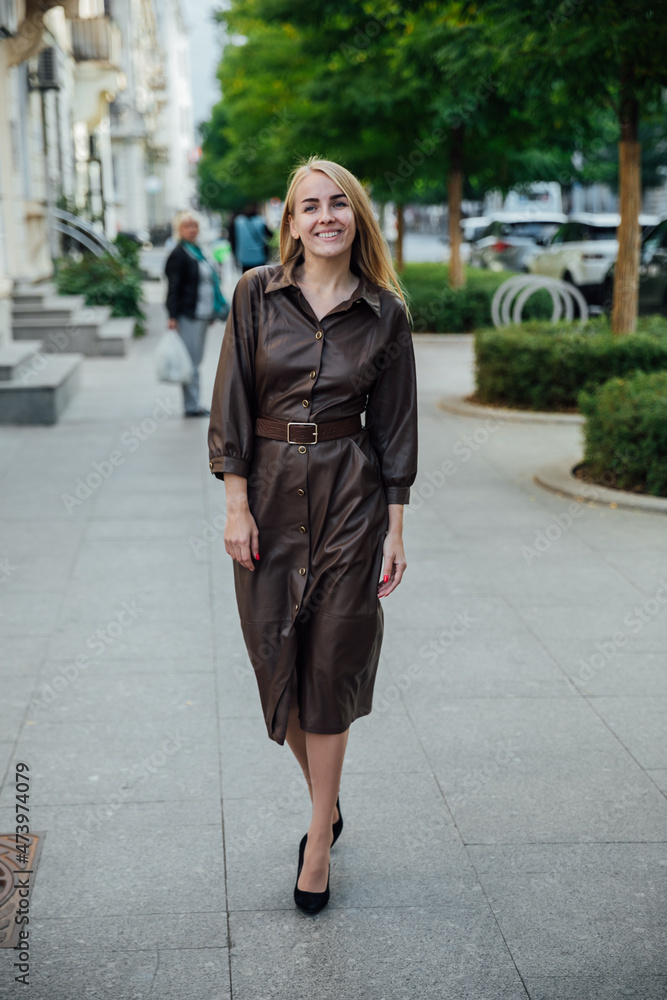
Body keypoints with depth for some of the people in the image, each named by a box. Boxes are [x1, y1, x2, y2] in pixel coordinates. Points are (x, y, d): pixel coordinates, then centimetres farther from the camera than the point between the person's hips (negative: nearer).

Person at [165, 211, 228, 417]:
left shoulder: (197, 251, 16)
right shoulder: (178, 255, -10)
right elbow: (173, 287, -14)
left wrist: (214, 310, 23)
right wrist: (173, 316, -19)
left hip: (202, 314, 9)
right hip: (188, 315, -9)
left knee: (196, 360, 12)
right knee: (191, 360, -6)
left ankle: (194, 403, 18)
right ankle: (191, 405, -2)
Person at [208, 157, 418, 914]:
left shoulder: (385, 313, 0)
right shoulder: (256, 293, -1)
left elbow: (394, 426, 3)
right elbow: (231, 403, -2)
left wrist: (395, 531, 1)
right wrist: (236, 504, -8)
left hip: (349, 497, -1)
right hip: (268, 491, 1)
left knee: (330, 665, 1)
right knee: (277, 660, 8)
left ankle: (318, 839, 13)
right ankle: (326, 802, 31)